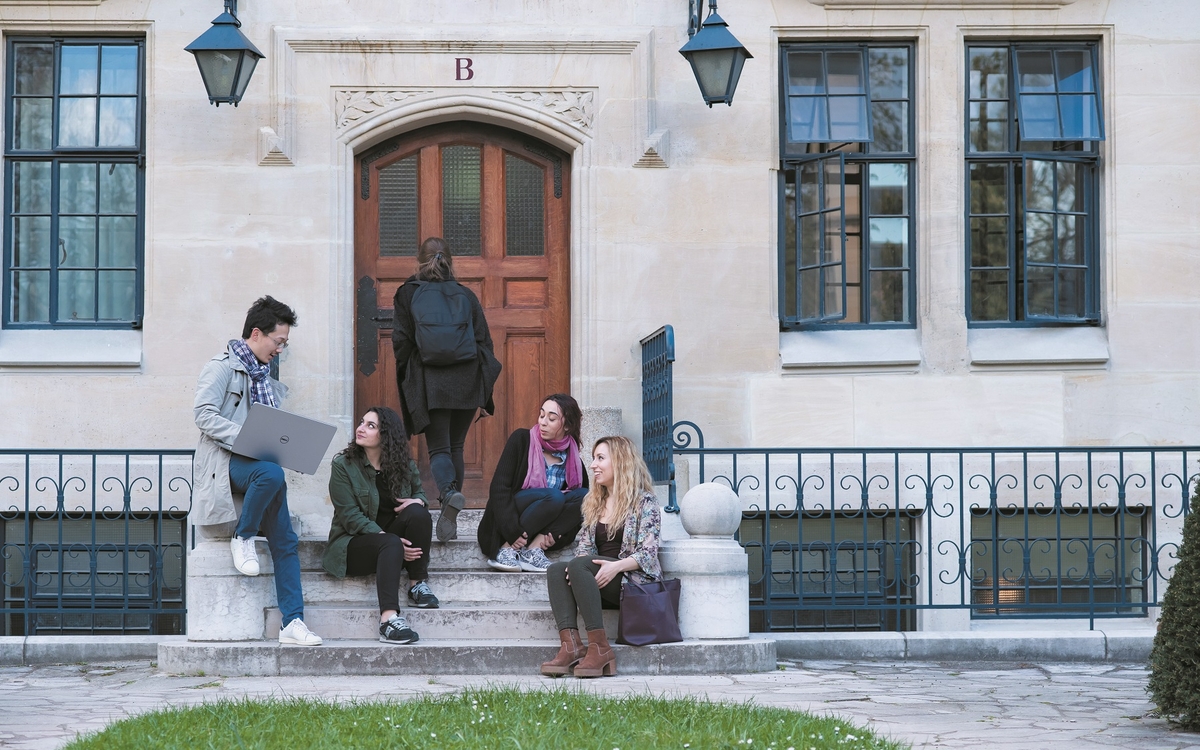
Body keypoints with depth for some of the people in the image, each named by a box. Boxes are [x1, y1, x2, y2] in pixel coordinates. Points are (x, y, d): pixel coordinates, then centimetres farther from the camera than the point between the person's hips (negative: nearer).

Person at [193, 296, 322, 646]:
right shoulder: (222, 367, -1)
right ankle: (243, 537, -14)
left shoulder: (265, 377, 24)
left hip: (261, 463, 7)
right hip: (226, 461, -7)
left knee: (285, 541, -5)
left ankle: (292, 621, -6)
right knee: (272, 473, -39)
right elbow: (204, 413, -14)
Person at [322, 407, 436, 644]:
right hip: (353, 543, -4)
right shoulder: (343, 465, -7)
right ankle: (388, 619, -52)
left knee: (417, 512, -24)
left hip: (396, 541, 4)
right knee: (389, 544, -36)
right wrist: (391, 539, -26)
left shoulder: (405, 465, 5)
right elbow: (350, 516, -14)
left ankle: (418, 585, -17)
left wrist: (418, 501, -9)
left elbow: (419, 491, 20)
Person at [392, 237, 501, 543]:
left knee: (439, 448, 0)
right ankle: (450, 519, 13)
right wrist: (485, 394, 11)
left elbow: (400, 341, -2)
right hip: (466, 383, 2)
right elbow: (484, 342, 5)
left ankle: (449, 494, -31)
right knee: (455, 447, 14)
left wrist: (406, 379, 13)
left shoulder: (408, 293, 1)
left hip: (428, 385, -2)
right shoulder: (466, 295, 6)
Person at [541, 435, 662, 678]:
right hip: (600, 584, 6)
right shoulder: (593, 503, 21)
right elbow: (584, 546, 14)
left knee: (579, 566, -32)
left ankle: (600, 647, -37)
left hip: (635, 579, -6)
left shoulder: (645, 502, 0)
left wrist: (617, 566, -26)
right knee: (556, 569, -23)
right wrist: (577, 565, -10)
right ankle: (570, 644, -39)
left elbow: (648, 553, -8)